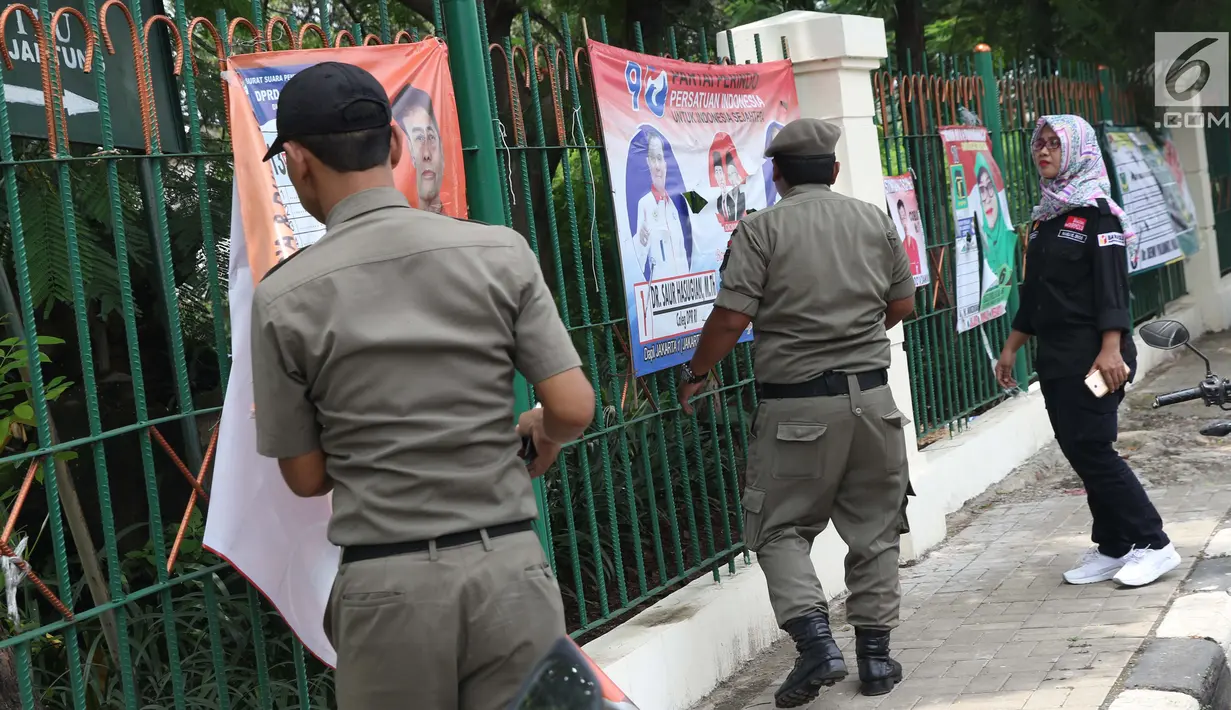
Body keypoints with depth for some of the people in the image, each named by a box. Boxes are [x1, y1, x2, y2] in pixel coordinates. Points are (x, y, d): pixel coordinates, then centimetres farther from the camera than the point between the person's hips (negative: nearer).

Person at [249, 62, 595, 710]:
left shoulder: (284, 297, -5)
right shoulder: (500, 252, -3)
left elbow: (306, 477, 2)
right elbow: (574, 409, -5)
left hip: (387, 586, 0)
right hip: (510, 569, 1)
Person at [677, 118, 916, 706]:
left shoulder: (761, 229, -7)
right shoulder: (876, 221, 6)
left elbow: (731, 316, -12)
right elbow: (902, 305, 13)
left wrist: (695, 374, 3)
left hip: (796, 403, -4)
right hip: (871, 394, 4)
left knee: (781, 530, 8)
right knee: (873, 530, 14)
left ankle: (815, 641, -7)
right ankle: (875, 654, 18)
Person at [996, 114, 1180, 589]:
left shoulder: (1096, 211, -7)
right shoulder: (1046, 218, 15)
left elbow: (1112, 285, -15)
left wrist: (1111, 349, -24)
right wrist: (1012, 347, 20)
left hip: (1091, 356, -8)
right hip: (1055, 358, 8)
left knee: (1091, 448, -10)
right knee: (1077, 449, 7)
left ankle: (1153, 544, 0)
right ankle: (1113, 548, 15)